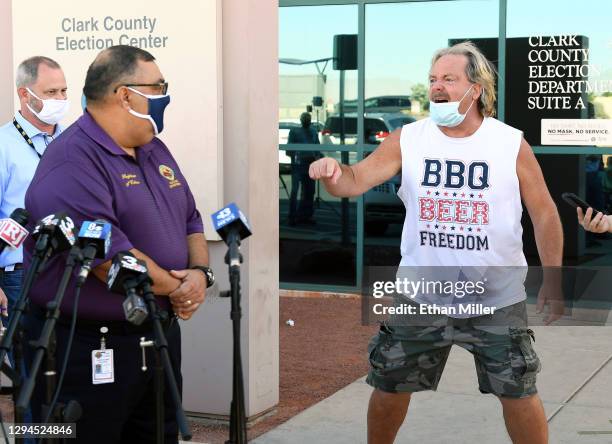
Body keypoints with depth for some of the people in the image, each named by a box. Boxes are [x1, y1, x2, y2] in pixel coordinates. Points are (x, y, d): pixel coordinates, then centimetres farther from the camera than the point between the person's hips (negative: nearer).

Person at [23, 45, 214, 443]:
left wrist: (200, 272, -3)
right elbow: (107, 255, -27)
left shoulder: (154, 149, 12)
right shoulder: (72, 162, -18)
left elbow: (190, 221, 18)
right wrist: (175, 288, -13)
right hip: (87, 351, -9)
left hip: (161, 337, 9)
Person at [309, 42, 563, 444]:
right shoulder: (407, 140, -5)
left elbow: (545, 214, 0)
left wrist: (552, 281, -2)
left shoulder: (512, 144, -7)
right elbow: (356, 181, -12)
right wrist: (333, 172, -36)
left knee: (518, 394, 5)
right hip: (421, 296, 2)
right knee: (389, 387, 11)